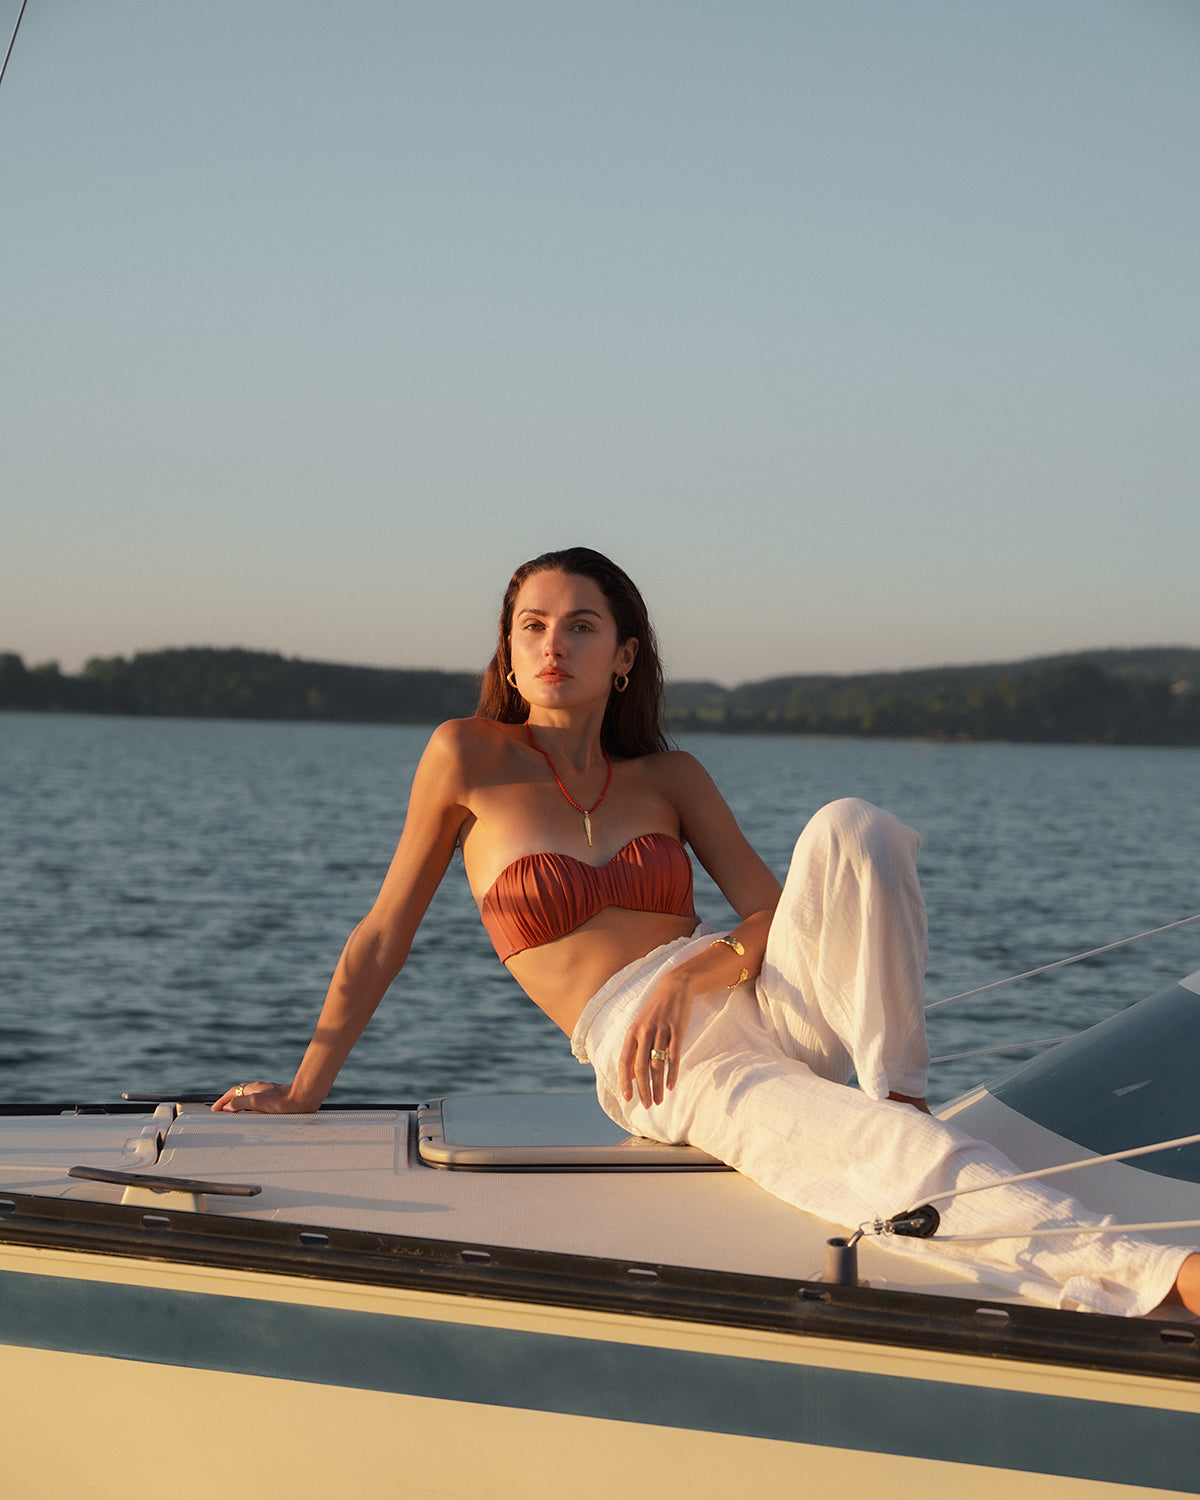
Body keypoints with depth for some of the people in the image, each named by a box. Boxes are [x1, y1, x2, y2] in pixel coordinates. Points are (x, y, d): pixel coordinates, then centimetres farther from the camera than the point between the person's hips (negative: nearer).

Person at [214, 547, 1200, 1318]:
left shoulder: (670, 777, 17)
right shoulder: (471, 758, 7)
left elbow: (777, 914, 8)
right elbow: (386, 934, 9)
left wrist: (692, 973, -12)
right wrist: (306, 1089, 6)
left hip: (761, 1001, 4)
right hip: (653, 1062, -4)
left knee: (850, 827, -29)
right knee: (914, 1169, -34)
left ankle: (897, 1098, -24)